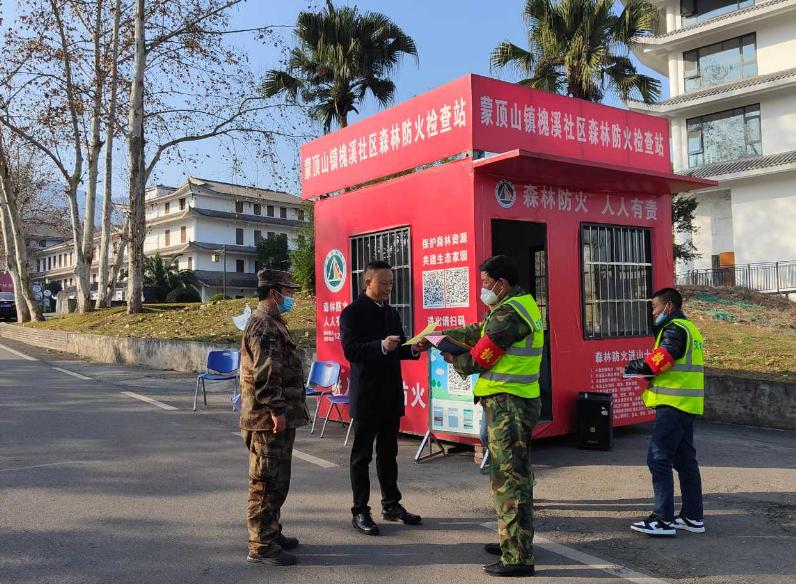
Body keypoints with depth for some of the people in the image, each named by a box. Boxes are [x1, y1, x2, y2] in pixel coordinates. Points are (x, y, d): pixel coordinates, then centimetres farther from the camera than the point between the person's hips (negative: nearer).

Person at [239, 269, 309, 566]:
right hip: (269, 419, -11)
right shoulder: (264, 324, -15)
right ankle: (261, 546, 3)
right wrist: (276, 409, -23)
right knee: (267, 482, -4)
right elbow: (265, 372, -23)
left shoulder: (271, 322, 19)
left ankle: (271, 534, 29)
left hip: (279, 418, 11)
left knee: (276, 480, 18)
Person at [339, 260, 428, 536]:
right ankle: (360, 512, 13)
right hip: (366, 396, -7)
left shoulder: (392, 313, 13)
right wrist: (381, 346, -32)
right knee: (362, 456, 4)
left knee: (388, 453, 16)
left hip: (391, 394, 7)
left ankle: (392, 505, 26)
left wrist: (413, 349, -4)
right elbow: (350, 350, -19)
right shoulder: (352, 312, -9)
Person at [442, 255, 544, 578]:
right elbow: (478, 331, 19)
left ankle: (518, 557, 3)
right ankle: (512, 540, 34)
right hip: (518, 402, 11)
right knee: (511, 475, 20)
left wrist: (454, 360, 5)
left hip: (507, 404, -11)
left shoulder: (507, 313, -19)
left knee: (510, 478, -4)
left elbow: (479, 359, -15)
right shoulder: (524, 304, 14)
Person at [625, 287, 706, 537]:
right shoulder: (689, 328, 22)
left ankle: (664, 519, -7)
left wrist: (637, 366, -7)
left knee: (659, 459, -9)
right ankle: (693, 517, 20)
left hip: (673, 404, -10)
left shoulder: (675, 329, -10)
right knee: (685, 460, 14)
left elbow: (662, 358, -23)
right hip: (687, 404, 10)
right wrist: (650, 372, 4)